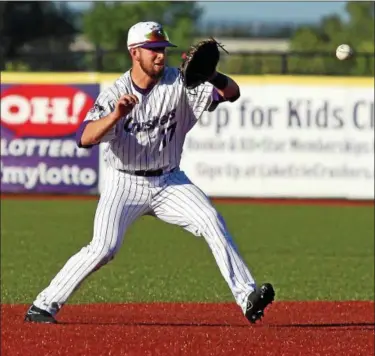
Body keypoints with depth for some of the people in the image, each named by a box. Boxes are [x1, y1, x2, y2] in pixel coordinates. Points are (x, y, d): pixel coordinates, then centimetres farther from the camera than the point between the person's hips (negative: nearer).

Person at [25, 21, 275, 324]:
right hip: (125, 184, -3)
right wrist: (116, 115, -43)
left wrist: (210, 75, -32)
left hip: (170, 182, 3)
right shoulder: (114, 95, -13)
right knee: (103, 249, -16)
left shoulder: (179, 83, -7)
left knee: (212, 222, -16)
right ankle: (44, 306, -4)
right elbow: (85, 139, -26)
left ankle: (247, 296, -16)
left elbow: (232, 93, -12)